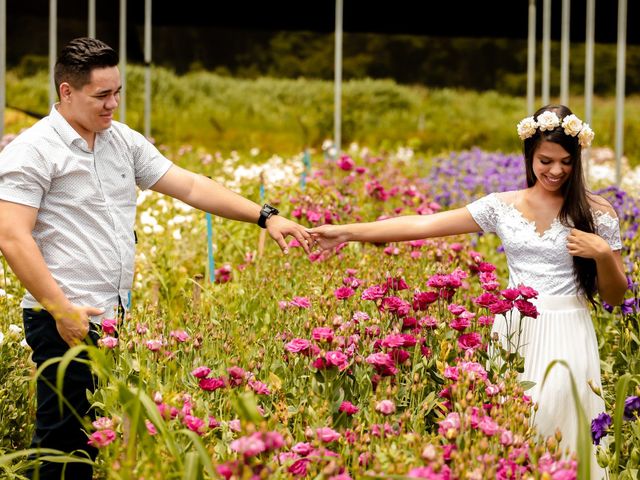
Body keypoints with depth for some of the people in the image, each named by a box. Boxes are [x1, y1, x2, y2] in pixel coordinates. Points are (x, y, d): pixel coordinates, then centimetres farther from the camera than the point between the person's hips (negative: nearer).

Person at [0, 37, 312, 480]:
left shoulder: (124, 142, 13)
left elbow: (191, 186, 14)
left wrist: (265, 217, 6)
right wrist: (62, 309, -21)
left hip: (117, 320, 7)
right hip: (66, 322, -7)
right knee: (65, 444, -5)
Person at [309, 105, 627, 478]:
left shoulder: (598, 212, 0)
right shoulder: (502, 206, 5)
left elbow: (615, 297, 5)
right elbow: (425, 224, 2)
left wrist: (603, 254, -14)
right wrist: (348, 232, -2)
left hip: (566, 336, -2)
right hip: (515, 332, 2)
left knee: (554, 419, -11)